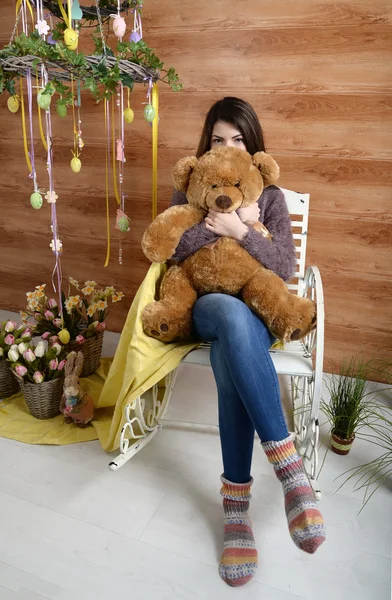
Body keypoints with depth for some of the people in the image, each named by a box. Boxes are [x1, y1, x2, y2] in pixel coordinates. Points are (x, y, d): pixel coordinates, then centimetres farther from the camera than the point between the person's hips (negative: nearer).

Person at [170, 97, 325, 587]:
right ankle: (286, 459, -37)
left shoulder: (270, 196, 11)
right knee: (232, 314, -40)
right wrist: (233, 220, -14)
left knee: (229, 356, -38)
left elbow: (285, 267, -1)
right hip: (204, 306, 0)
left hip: (256, 309, 0)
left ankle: (236, 499, -31)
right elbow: (173, 247, -4)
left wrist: (239, 231, -15)